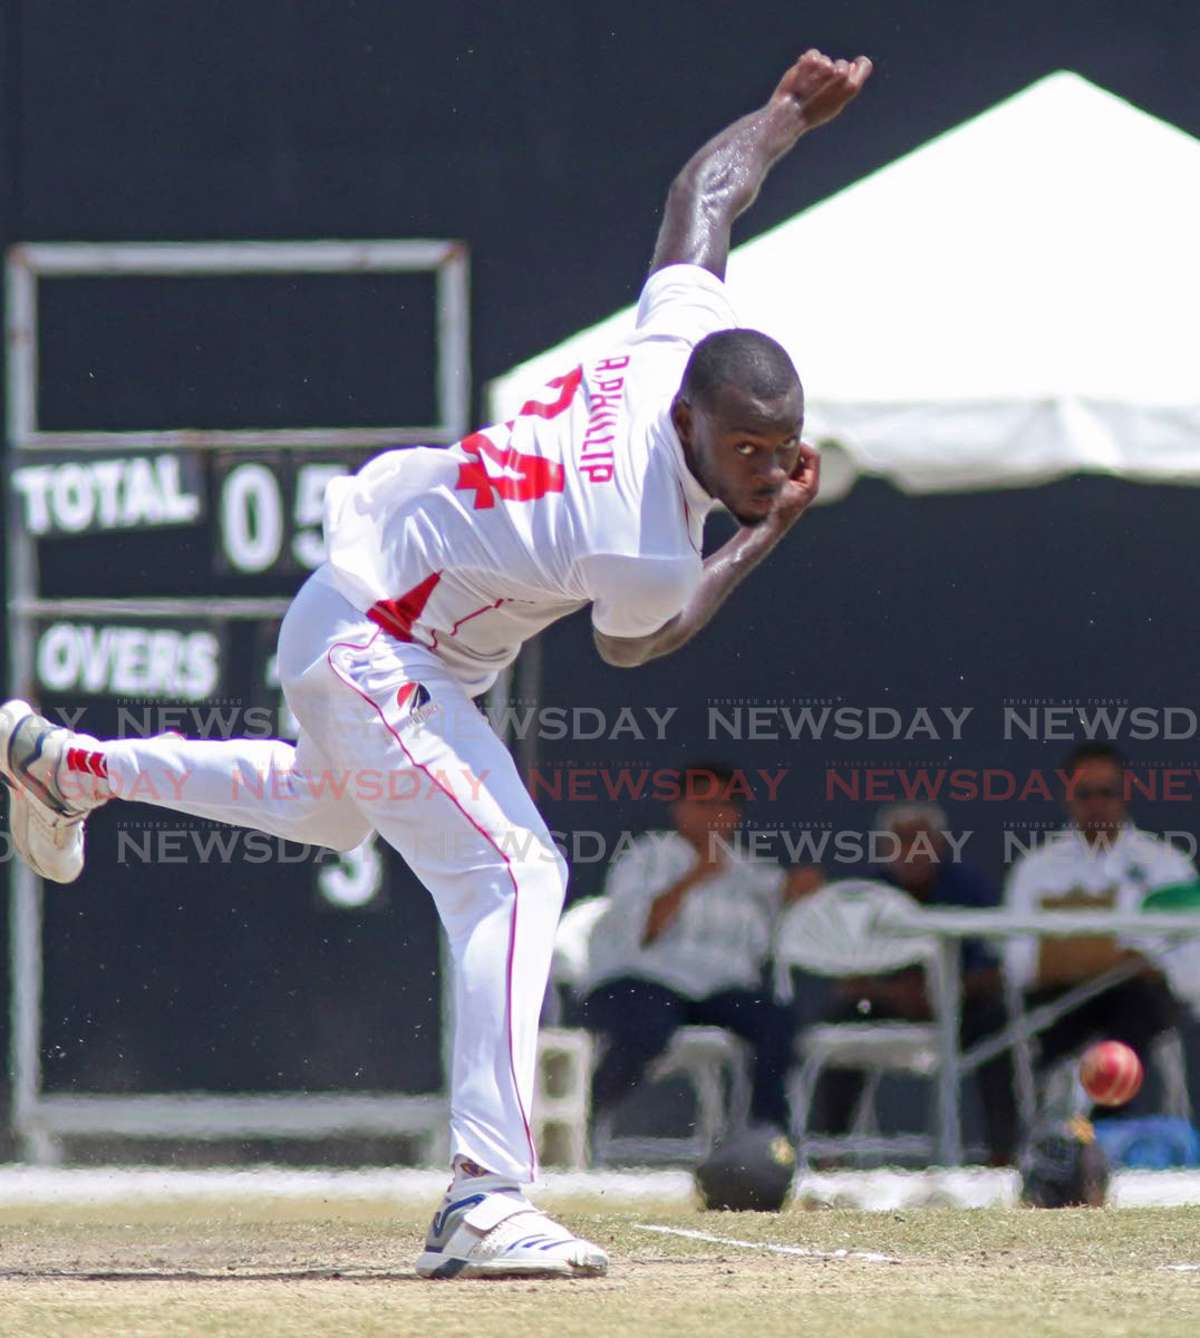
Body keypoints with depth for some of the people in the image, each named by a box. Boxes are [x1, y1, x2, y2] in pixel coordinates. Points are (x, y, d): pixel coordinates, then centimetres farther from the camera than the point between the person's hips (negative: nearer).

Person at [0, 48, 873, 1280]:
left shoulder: (689, 342, -18)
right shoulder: (641, 549, -34)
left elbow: (701, 193, 2)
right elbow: (632, 647, -9)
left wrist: (791, 109, 16)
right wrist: (768, 536, -4)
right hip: (374, 651, -10)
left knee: (332, 807, 36)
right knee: (511, 871, -25)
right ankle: (485, 1200, -32)